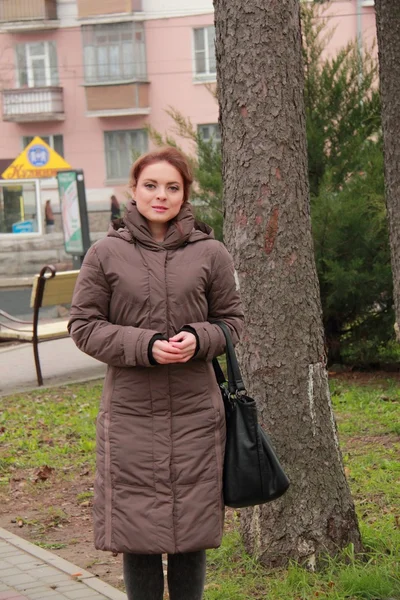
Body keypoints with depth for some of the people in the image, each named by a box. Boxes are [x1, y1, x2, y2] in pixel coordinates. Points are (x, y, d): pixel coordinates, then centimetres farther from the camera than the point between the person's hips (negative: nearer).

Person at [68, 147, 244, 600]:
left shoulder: (210, 253, 4)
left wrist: (198, 339, -11)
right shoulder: (106, 254, 1)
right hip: (130, 411, -1)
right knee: (137, 532, 2)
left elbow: (231, 320, 12)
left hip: (195, 410, 1)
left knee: (191, 531, 7)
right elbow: (83, 326, 2)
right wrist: (144, 346, -12)